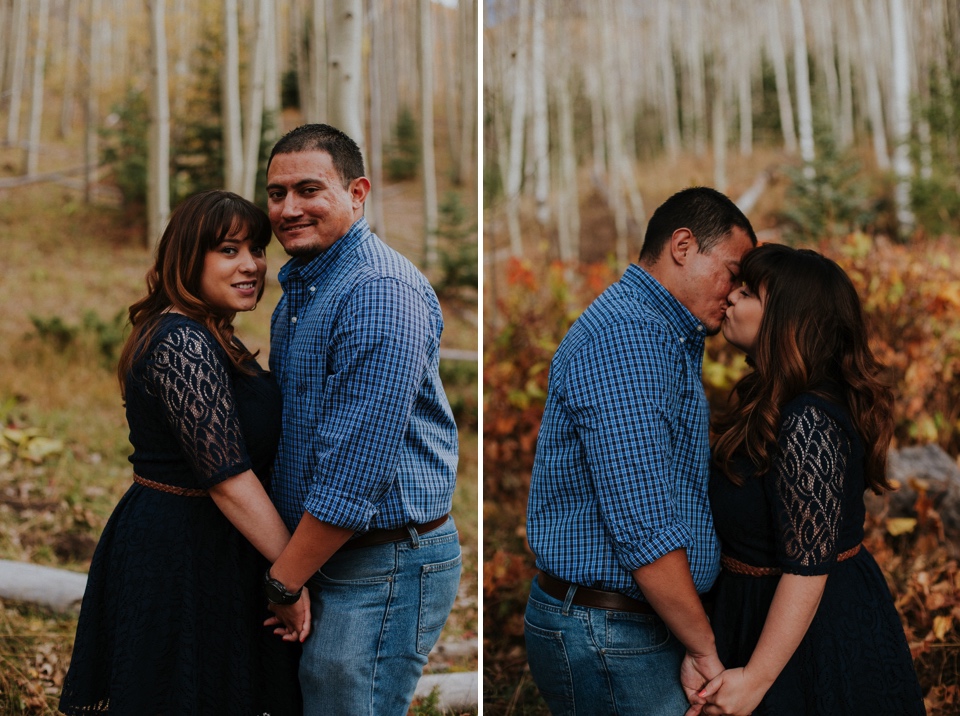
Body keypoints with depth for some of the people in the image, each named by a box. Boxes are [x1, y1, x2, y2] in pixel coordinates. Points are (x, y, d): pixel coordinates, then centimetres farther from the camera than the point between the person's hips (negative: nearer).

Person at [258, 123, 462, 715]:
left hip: (385, 566, -10)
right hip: (322, 551, 10)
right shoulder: (301, 288, 13)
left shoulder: (381, 292, -20)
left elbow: (355, 469, -24)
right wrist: (284, 565, 14)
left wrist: (282, 583, -17)